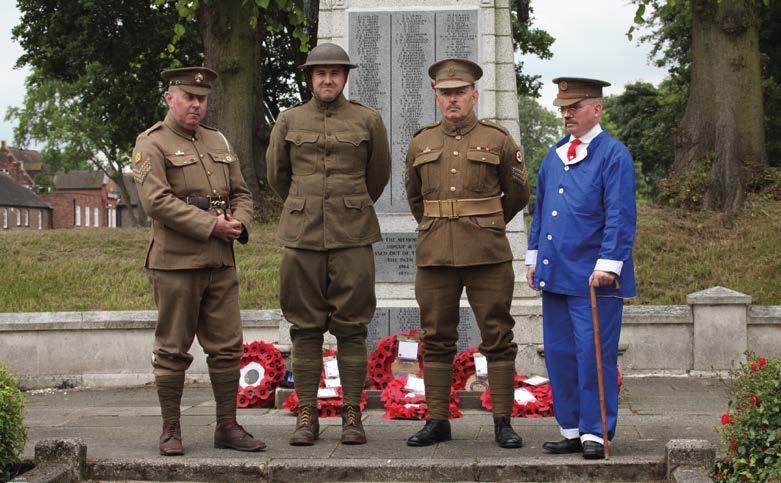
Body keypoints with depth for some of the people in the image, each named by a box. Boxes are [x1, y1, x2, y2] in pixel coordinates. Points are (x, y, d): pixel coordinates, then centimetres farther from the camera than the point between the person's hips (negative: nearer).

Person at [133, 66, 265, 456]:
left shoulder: (218, 142, 17)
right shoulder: (151, 145, -4)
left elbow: (241, 193, 18)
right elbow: (157, 201, -16)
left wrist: (239, 224, -4)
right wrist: (211, 226, -18)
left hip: (221, 262, 6)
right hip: (175, 263, -6)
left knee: (227, 347, 6)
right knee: (173, 350, 1)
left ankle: (227, 427, 14)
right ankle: (170, 431, 10)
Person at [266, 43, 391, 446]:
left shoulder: (368, 120, 6)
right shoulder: (288, 121, 8)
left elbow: (379, 174, 17)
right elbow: (277, 175, 19)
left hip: (353, 236, -1)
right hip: (302, 236, 1)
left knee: (351, 328, 1)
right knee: (305, 328, 3)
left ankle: (352, 416, 7)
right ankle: (307, 416, 8)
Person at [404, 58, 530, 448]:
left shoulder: (498, 140, 2)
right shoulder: (420, 144, 9)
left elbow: (517, 195, 13)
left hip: (487, 255, -2)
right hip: (434, 255, 2)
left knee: (497, 337, 0)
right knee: (436, 339, 5)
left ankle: (503, 423, 6)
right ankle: (437, 421, 13)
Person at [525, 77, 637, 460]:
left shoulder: (614, 155, -6)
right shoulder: (553, 156, 15)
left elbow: (620, 216, -12)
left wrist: (608, 264, -18)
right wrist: (534, 257, 17)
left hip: (593, 278, -7)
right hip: (555, 273, 7)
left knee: (594, 355, -3)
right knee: (559, 355, 9)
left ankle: (595, 434, 6)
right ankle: (571, 431, 18)